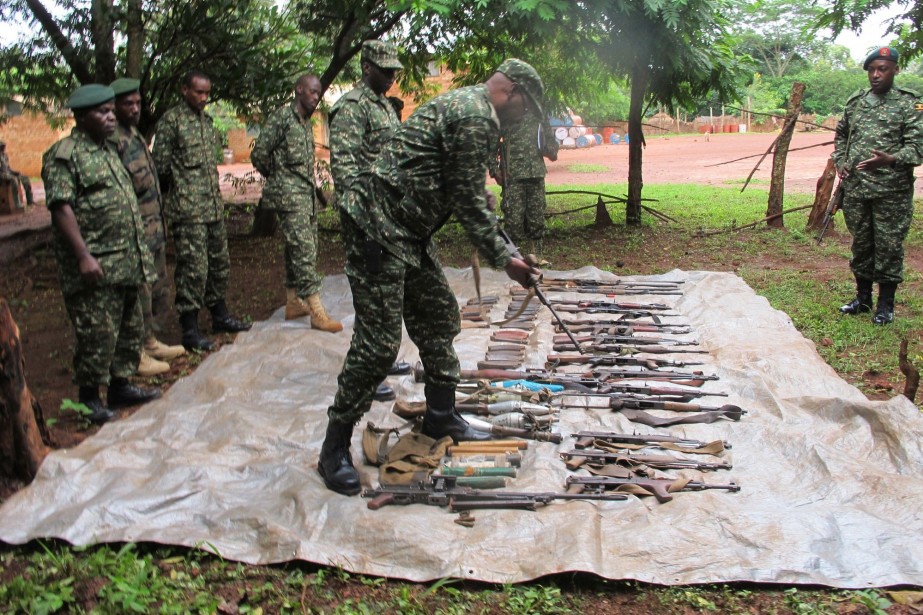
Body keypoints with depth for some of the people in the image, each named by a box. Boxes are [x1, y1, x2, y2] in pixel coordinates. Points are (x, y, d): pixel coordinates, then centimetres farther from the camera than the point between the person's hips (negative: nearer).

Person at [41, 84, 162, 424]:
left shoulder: (107, 149, 18)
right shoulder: (65, 154, -10)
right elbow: (61, 207, -17)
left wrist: (140, 249, 21)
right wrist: (83, 256, -23)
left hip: (126, 263, 9)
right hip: (95, 268, -9)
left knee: (130, 328, 15)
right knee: (97, 333, -4)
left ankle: (120, 386, 27)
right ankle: (89, 399, 9)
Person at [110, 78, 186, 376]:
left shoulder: (135, 135, 15)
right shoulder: (113, 139, -15)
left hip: (154, 228, 10)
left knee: (159, 290, 17)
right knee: (140, 292, -3)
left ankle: (151, 342, 29)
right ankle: (137, 354, 7)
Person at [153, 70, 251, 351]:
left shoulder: (206, 120, 16)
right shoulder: (171, 120, -7)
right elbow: (161, 166, -7)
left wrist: (216, 195, 17)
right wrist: (179, 189, 0)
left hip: (214, 206, 8)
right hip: (187, 209, -8)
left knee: (219, 263, 14)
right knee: (193, 267, -7)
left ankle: (220, 316, 28)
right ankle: (189, 330, 1)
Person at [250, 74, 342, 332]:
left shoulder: (307, 123, 16)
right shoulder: (281, 116, -9)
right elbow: (259, 154, -9)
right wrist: (277, 177, 4)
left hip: (307, 194, 9)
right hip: (289, 195, -9)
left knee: (302, 250, 12)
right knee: (303, 250, -12)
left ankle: (293, 303, 22)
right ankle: (317, 312, -14)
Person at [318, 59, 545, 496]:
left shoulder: (466, 105, 20)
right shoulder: (476, 117, -14)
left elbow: (467, 195, 25)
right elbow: (469, 204, -14)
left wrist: (505, 251, 24)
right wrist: (503, 260, -6)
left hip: (409, 232, 11)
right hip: (380, 228, -11)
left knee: (439, 316, 16)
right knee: (379, 341, -9)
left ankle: (441, 416, 29)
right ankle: (335, 449, 2)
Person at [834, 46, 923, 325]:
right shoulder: (855, 103, 11)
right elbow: (841, 135, 25)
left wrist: (891, 160, -27)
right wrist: (840, 161, 7)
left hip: (892, 192, -4)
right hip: (855, 189, 4)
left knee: (889, 246, 1)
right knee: (860, 243, 13)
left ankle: (886, 304, 12)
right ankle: (863, 297, 27)